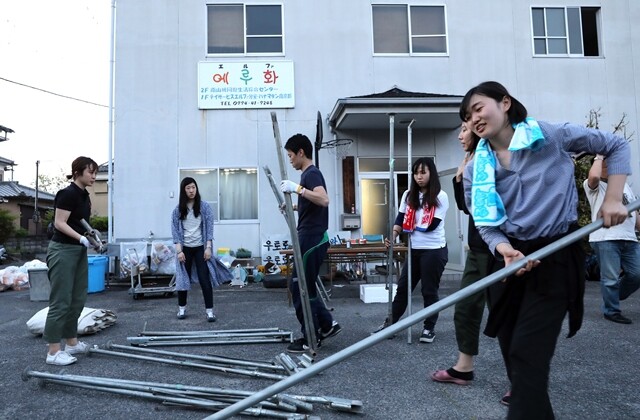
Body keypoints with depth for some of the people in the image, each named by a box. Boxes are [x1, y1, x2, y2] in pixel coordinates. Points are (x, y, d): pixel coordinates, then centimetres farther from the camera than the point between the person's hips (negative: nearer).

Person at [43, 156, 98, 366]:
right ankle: (54, 352, 2)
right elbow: (60, 223, -19)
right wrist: (81, 238, -27)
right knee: (61, 300, -5)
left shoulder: (84, 195, 13)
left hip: (78, 252, 9)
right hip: (62, 251, -9)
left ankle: (72, 343, 23)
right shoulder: (68, 193, -15)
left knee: (78, 299, 13)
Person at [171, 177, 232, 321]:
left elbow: (209, 227, -3)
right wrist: (179, 250, -8)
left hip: (200, 247, -1)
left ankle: (209, 310, 3)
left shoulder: (204, 206, -1)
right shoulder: (178, 209, 2)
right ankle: (182, 308, 25)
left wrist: (208, 247, -10)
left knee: (205, 278, -3)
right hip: (185, 248, 2)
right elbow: (175, 230, 0)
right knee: (183, 278, 9)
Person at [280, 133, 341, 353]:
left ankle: (310, 339, 9)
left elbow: (323, 200, -32)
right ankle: (327, 324, 21)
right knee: (299, 286, 15)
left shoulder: (312, 173, -13)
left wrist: (297, 188, -30)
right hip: (310, 238, 10)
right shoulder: (309, 174, 18)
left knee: (301, 288, -2)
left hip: (312, 239, -10)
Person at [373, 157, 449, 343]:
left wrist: (411, 227, -5)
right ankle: (390, 323, 20)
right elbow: (400, 219, -1)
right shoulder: (409, 195, 5)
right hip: (414, 250, 4)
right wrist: (393, 235, -17)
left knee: (429, 291, 5)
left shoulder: (440, 196, -6)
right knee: (402, 287, 10)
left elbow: (432, 225, -11)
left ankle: (429, 328, 19)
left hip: (434, 250, -4)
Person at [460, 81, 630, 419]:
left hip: (556, 253, -4)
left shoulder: (552, 136, -8)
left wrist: (613, 199, -7)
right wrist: (504, 248, -21)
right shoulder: (476, 171, 0)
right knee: (510, 344, 12)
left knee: (527, 352, -10)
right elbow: (485, 224, -1)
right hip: (511, 254, 5)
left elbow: (616, 146, 3)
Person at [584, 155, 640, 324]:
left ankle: (615, 296, 30)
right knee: (610, 277, -3)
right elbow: (593, 176, -23)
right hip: (605, 238, -6)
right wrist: (599, 157, -6)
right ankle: (611, 311, 10)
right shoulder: (594, 186, 2)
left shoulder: (625, 185, 24)